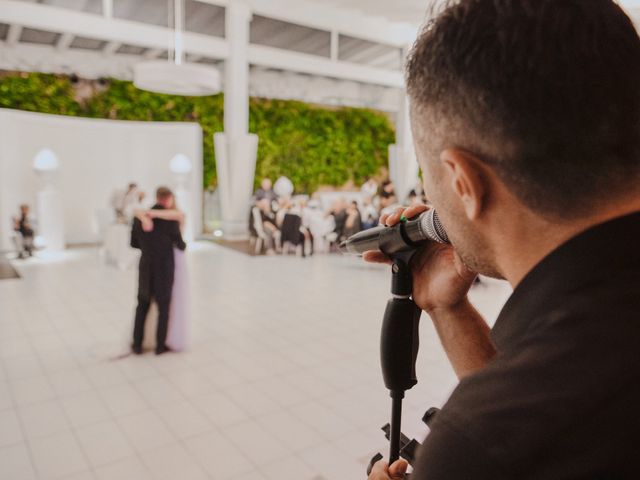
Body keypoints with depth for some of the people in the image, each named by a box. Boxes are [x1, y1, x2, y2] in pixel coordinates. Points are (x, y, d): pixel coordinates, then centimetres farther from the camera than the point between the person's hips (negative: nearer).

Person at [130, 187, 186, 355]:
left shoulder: (139, 217, -3)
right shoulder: (171, 219, -14)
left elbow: (134, 243, 6)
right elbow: (180, 245, -8)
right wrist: (184, 245, 17)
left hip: (146, 267, 3)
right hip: (165, 268, -3)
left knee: (142, 306, 18)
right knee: (163, 308, 11)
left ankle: (137, 344, 21)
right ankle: (160, 345, 18)